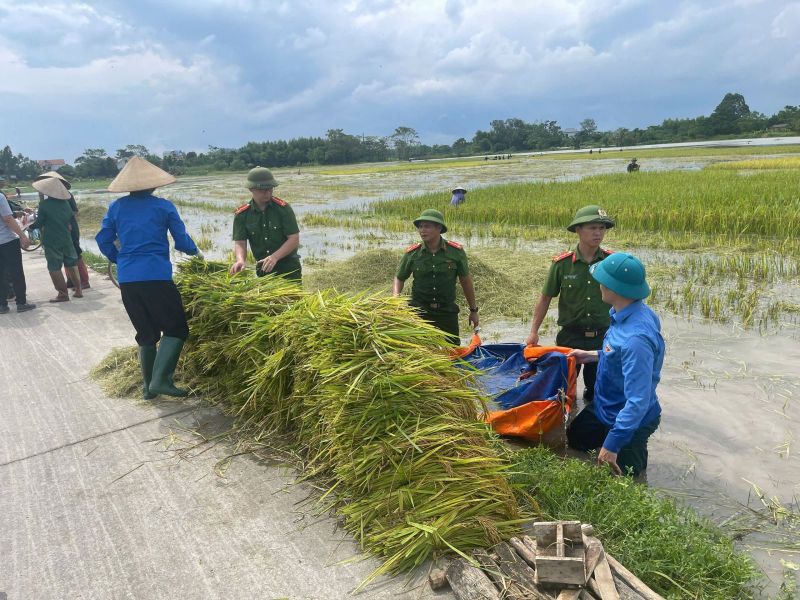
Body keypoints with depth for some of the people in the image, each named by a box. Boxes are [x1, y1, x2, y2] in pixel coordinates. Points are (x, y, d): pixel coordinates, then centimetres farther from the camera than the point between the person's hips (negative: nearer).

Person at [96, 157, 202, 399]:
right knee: (176, 329, 3)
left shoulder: (117, 207, 9)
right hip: (156, 277, -5)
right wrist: (196, 252, 23)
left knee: (146, 333, 17)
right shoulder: (164, 206, 0)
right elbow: (182, 241, 3)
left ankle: (148, 386, 23)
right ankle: (160, 380, -12)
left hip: (127, 279, 5)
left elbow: (103, 240, 12)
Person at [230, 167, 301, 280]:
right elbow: (240, 243, -6)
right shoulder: (242, 214, -1)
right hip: (262, 268, 2)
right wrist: (240, 261, -28)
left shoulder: (283, 208, -9)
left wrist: (275, 257, -25)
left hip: (288, 267, -2)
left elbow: (294, 239, -12)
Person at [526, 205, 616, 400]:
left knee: (598, 391, 14)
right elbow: (545, 298, -1)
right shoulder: (561, 263, -9)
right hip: (570, 337, 0)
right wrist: (534, 332, -2)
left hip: (603, 338, 1)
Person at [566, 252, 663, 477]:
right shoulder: (628, 313, -11)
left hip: (630, 419, -8)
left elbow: (638, 401, -36)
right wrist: (592, 355, 12)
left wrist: (612, 445, -31)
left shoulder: (636, 337, -39)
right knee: (574, 441, 29)